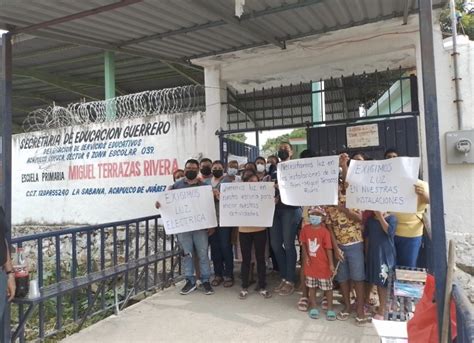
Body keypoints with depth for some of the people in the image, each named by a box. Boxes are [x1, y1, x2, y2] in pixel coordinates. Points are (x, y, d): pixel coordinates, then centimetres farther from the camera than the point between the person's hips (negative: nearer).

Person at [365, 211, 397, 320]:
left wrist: (381, 217, -20)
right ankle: (382, 306, 29)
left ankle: (381, 311, 7)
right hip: (373, 254, 5)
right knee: (376, 282, 13)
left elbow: (389, 231, -23)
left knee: (383, 283, -2)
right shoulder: (370, 219, 6)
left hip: (386, 255, -5)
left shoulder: (391, 218, -6)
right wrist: (366, 253, 10)